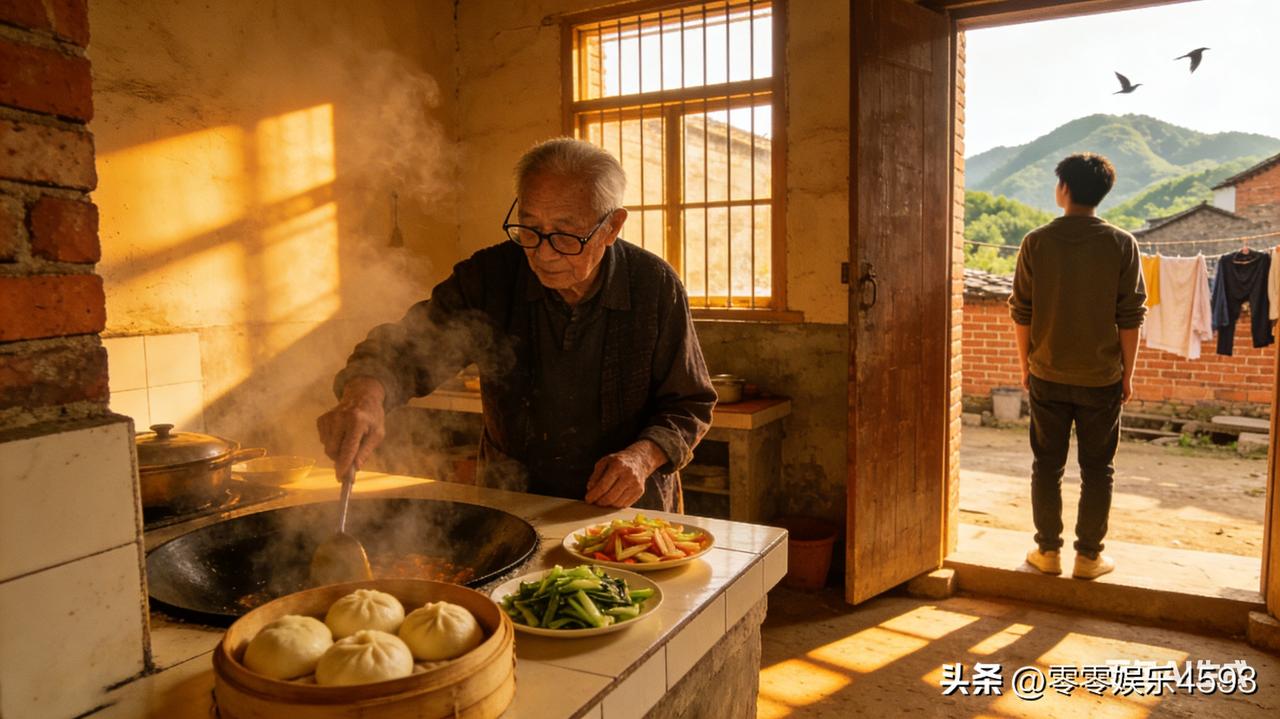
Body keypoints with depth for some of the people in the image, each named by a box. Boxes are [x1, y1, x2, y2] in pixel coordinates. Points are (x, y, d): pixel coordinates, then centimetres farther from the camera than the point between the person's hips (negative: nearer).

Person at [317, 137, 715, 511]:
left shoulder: (656, 286, -9)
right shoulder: (489, 277, -6)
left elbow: (689, 405, 0)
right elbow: (406, 347, -7)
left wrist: (643, 456, -19)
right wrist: (365, 394, -30)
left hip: (630, 510, -1)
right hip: (511, 506, 1)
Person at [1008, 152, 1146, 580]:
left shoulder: (1037, 242, -6)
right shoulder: (1122, 244, -5)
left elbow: (1021, 312, -3)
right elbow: (1131, 316, -4)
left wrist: (1025, 364, 9)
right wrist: (1127, 372, 6)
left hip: (1047, 376, 0)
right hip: (1101, 378, 0)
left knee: (1047, 465, 11)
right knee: (1097, 469, 11)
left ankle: (1048, 551, 18)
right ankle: (1088, 556, 16)